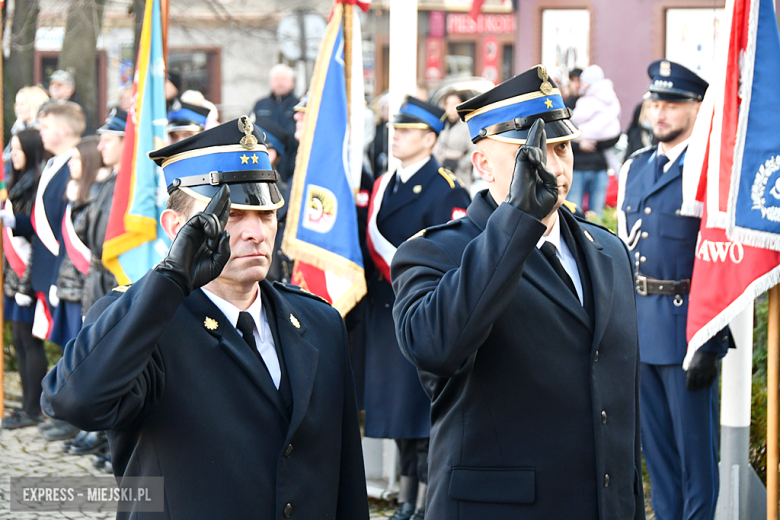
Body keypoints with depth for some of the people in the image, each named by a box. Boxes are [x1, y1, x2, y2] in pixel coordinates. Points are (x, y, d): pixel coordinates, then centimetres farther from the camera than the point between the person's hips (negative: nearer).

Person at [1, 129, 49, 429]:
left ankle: (33, 410, 0)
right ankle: (29, 406, 15)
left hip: (29, 274, -9)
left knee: (29, 340, -5)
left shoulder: (38, 187, -13)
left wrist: (26, 283, -19)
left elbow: (38, 236, -18)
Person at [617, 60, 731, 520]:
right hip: (638, 325, 7)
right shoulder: (635, 168, 13)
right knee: (656, 447, 13)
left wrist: (710, 344, -16)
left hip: (685, 324, -7)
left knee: (695, 447, -1)